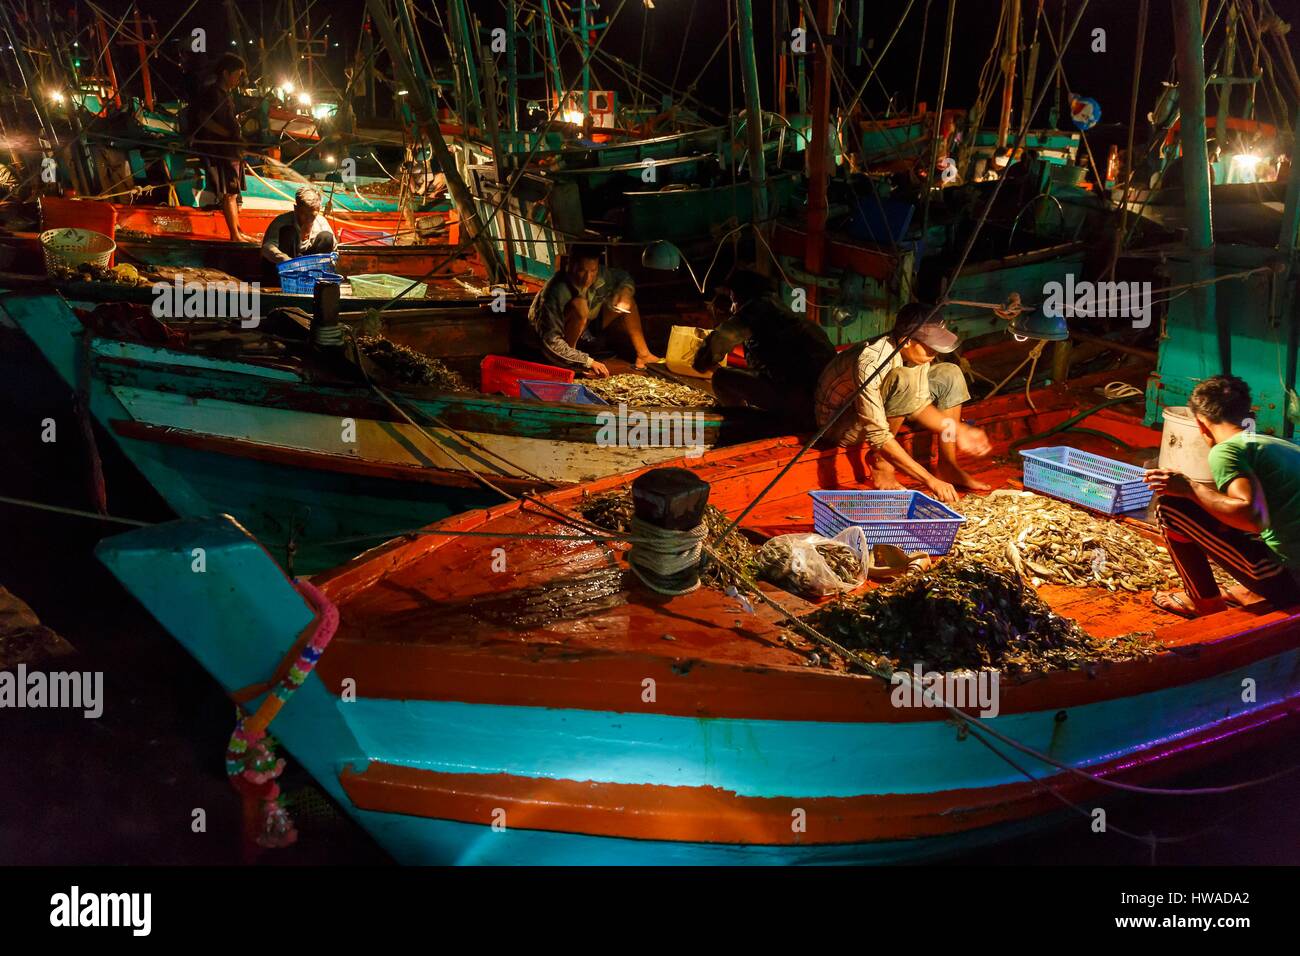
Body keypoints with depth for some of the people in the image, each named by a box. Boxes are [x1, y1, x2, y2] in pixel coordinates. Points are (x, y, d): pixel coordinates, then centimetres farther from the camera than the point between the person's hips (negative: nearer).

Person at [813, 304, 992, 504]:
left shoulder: (916, 353, -14)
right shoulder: (870, 363, -36)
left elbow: (919, 404, 0)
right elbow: (878, 436, -39)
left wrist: (957, 430, -16)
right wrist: (930, 481, -39)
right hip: (840, 423, -8)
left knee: (949, 375, -2)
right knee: (904, 379, -33)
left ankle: (948, 466, 1)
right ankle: (879, 460, -16)